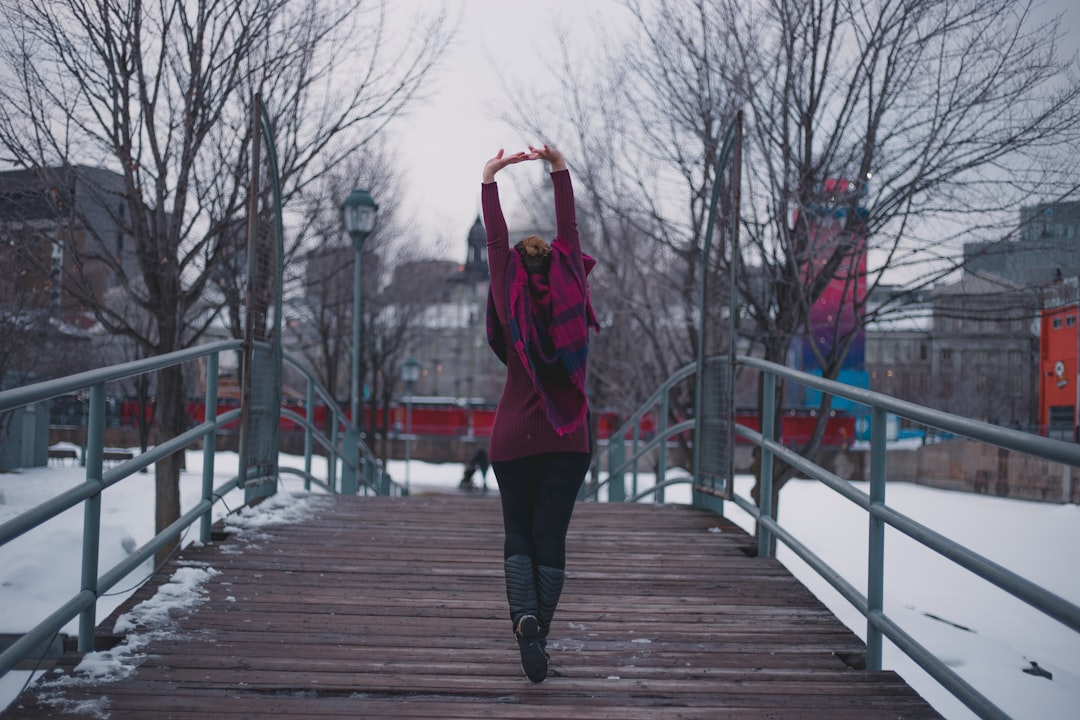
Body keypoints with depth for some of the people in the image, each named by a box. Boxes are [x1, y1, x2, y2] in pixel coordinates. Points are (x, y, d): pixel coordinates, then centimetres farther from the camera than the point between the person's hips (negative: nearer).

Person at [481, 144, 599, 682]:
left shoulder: (510, 307, -5)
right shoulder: (572, 300, -1)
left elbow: (496, 244, 0)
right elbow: (570, 232, 4)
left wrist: (489, 180, 4)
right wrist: (559, 169, 8)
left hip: (513, 439, 0)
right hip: (568, 438, 1)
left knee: (518, 533, 10)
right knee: (550, 534, 5)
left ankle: (524, 616, -15)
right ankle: (539, 635, 0)